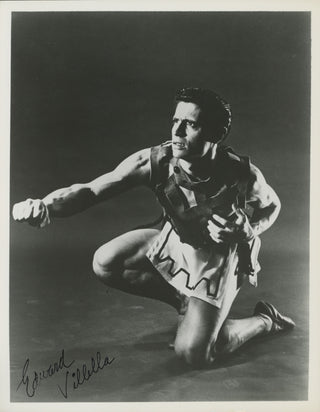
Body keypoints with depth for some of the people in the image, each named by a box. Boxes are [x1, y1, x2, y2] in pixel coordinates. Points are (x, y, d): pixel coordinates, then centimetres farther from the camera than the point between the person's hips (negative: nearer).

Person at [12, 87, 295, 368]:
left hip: (219, 258, -4)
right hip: (175, 242, 4)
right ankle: (185, 302, 8)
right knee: (105, 264, -11)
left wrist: (246, 232, -28)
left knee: (192, 354, -13)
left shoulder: (242, 174, -31)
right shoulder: (153, 163, -28)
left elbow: (271, 206, -7)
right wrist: (44, 208, -50)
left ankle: (265, 321, 16)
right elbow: (90, 191, -30)